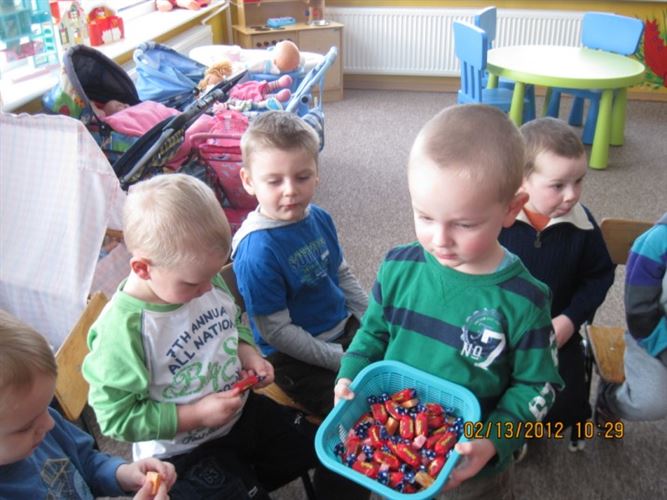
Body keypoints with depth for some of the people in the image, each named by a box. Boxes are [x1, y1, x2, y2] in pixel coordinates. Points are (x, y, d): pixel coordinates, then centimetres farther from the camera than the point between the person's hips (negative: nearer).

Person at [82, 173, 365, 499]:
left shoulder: (208, 282, -9)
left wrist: (247, 353, -7)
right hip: (183, 455, -6)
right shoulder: (122, 330, -28)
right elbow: (116, 418, -21)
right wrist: (196, 415, -24)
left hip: (243, 411, 7)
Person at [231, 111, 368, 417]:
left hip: (346, 328, 7)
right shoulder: (257, 249, -25)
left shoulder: (319, 218, -3)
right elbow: (276, 331, -19)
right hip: (296, 357, -7)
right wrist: (340, 359, -16)